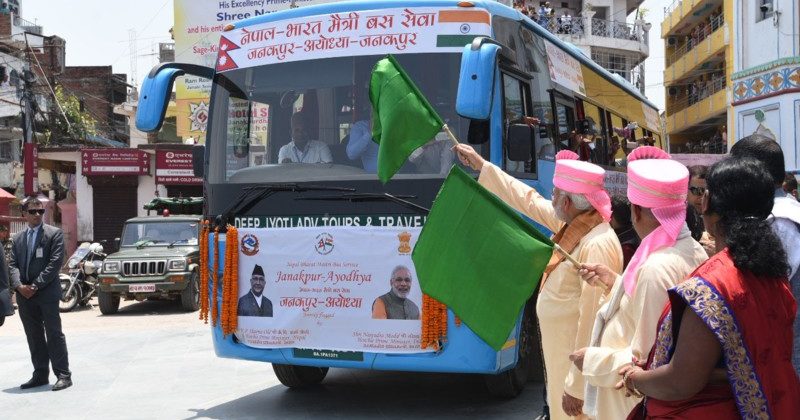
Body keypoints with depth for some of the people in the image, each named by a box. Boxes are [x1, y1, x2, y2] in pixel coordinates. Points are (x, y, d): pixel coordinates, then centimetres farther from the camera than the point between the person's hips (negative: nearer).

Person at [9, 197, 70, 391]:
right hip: (24, 295, 5)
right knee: (34, 337, 10)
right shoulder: (18, 238, 14)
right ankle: (40, 375, 17)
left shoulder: (54, 233, -1)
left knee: (54, 334, -4)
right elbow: (13, 264, 9)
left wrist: (35, 285, -13)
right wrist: (19, 286, -9)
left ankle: (63, 375, 0)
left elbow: (55, 262, -9)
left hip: (47, 293, -5)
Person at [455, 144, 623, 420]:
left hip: (579, 360, -9)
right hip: (561, 351, 9)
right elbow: (527, 200, 15)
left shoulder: (597, 245, -26)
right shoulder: (573, 224, 1)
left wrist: (577, 387, -27)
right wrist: (479, 164, 21)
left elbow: (593, 319, -28)